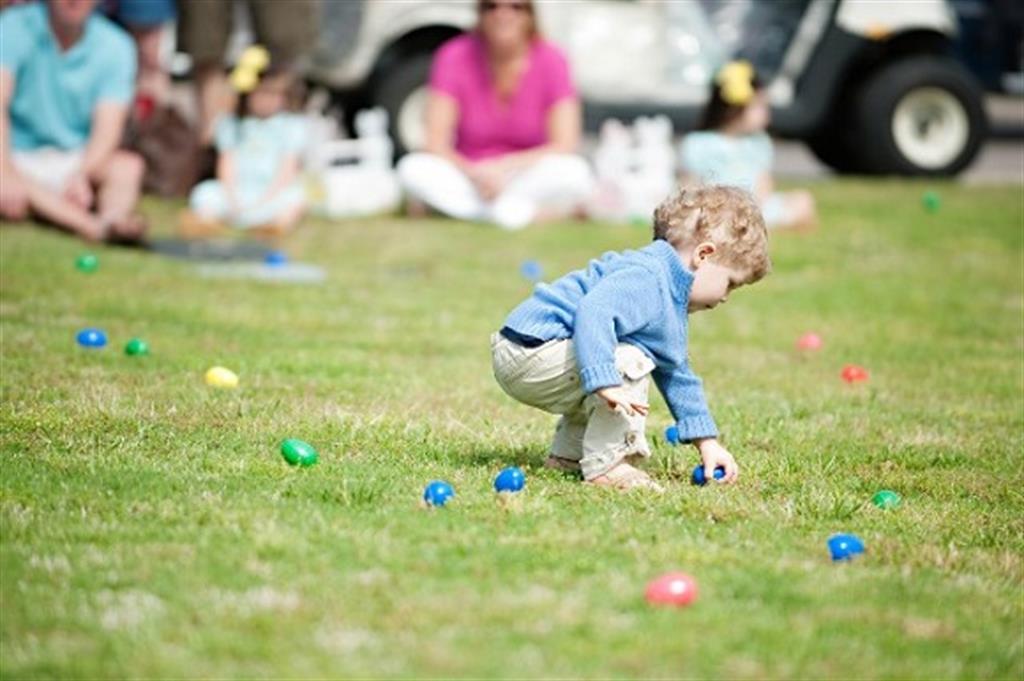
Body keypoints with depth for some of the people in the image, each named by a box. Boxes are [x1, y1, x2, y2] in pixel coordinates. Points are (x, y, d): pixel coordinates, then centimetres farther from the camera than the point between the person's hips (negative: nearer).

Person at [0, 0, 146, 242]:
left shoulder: (115, 46, -1)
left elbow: (108, 126, -10)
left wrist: (81, 175, -30)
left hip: (79, 162, 2)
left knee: (128, 166, -27)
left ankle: (112, 219, -55)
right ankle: (94, 225, -52)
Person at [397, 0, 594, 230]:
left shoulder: (550, 61, -7)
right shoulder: (455, 58, -7)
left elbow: (565, 146, -11)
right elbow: (436, 144, -12)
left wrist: (503, 167, -23)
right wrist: (474, 173, -30)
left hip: (528, 179, -2)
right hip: (468, 180, 2)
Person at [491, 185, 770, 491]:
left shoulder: (668, 300, 18)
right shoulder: (645, 280, -18)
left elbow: (677, 377, 26)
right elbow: (592, 311, -36)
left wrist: (707, 442, 22)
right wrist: (604, 382, -44)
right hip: (531, 349, -11)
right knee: (628, 363, -25)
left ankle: (567, 455, 28)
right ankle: (604, 465, -18)